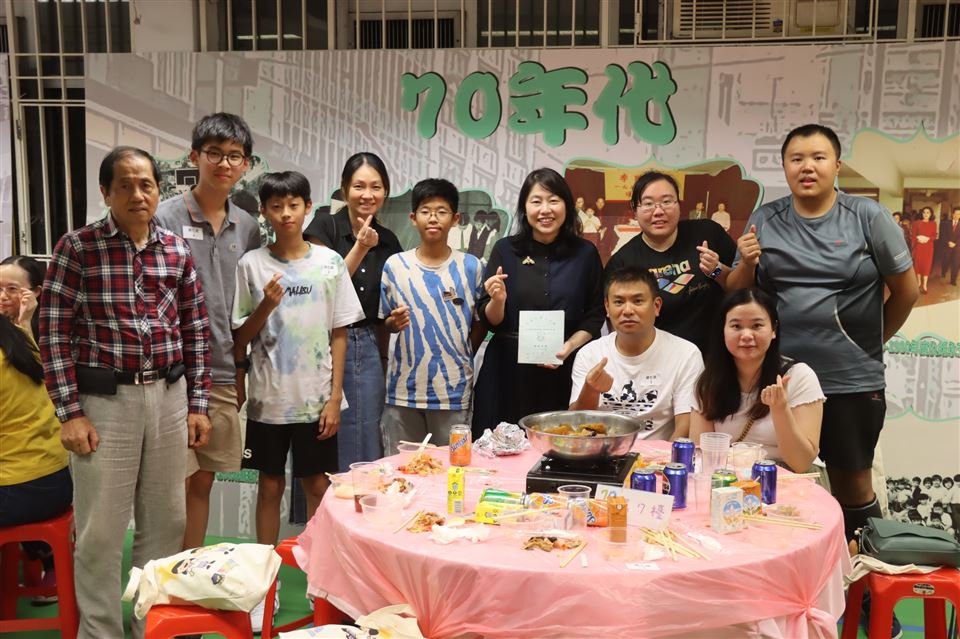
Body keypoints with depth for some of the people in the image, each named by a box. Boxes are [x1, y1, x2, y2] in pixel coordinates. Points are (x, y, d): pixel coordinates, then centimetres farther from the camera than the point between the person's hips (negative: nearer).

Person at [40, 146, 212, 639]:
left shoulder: (177, 250, 5)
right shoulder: (77, 247, -6)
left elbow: (195, 329, 10)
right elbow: (54, 332, -7)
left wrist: (197, 404, 7)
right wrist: (70, 413, -11)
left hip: (169, 396, 4)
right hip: (104, 399, -4)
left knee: (165, 521, 13)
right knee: (100, 530, 4)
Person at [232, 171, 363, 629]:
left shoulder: (330, 263, -1)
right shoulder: (251, 265, -1)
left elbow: (339, 335, 1)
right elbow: (240, 338, 2)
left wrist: (335, 397, -4)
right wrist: (266, 307, -16)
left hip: (316, 399, 0)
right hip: (268, 398, 0)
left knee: (317, 486, 8)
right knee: (270, 487, 10)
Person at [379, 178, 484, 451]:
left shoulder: (470, 266, 1)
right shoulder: (395, 265, 3)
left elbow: (479, 323, 7)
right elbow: (385, 323, 8)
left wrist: (460, 363, 1)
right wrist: (395, 322, -12)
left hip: (454, 390, -1)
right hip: (404, 388, 1)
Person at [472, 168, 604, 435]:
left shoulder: (585, 253, 3)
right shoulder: (505, 250, 2)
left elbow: (595, 316, 7)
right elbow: (489, 320, 4)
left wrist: (569, 346, -9)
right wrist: (498, 300, -16)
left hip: (563, 373, 0)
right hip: (508, 372, 0)